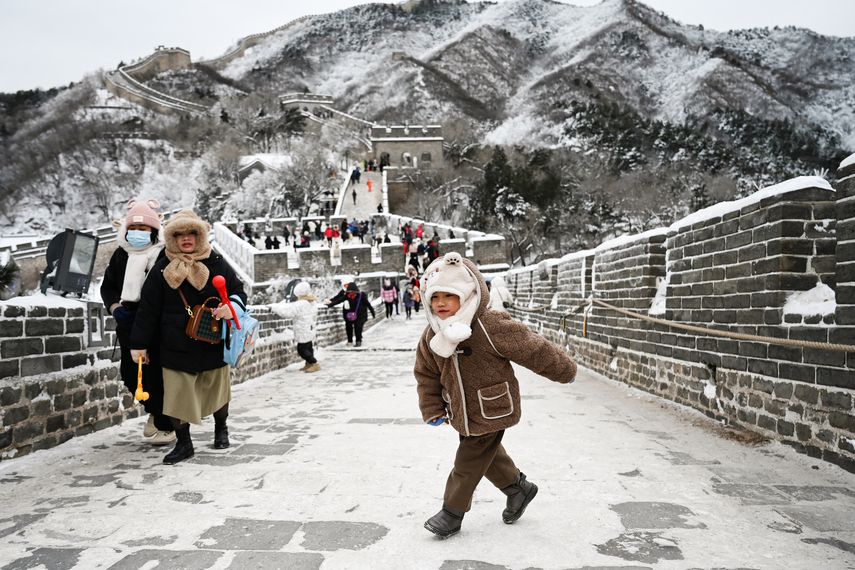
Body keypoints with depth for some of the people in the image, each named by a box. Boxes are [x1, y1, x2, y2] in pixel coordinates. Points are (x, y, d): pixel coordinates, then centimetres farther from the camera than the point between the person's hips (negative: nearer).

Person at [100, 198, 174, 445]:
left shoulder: (165, 254, -9)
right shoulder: (121, 254, 9)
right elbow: (107, 286, 14)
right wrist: (115, 307, -4)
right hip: (128, 326, 6)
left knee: (157, 375, -1)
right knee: (129, 374, 12)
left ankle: (165, 425, 15)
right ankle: (154, 410, 37)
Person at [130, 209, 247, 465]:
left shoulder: (216, 264, -1)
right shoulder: (162, 269, -1)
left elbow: (238, 290, 6)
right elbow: (148, 308, 1)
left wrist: (231, 307, -18)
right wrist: (139, 344, 0)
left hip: (213, 343, 0)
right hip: (176, 346, 0)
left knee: (217, 390, 14)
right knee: (177, 395, 0)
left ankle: (221, 429, 39)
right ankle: (183, 444, 16)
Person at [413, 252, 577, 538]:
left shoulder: (491, 327, -27)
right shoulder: (431, 336, -7)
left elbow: (533, 348, -16)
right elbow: (426, 374, 7)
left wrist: (565, 371, -5)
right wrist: (432, 410, 2)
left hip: (491, 411, -7)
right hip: (462, 413, 7)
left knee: (468, 461, 2)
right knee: (488, 454, 23)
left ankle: (452, 512, 22)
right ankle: (518, 488, 47)